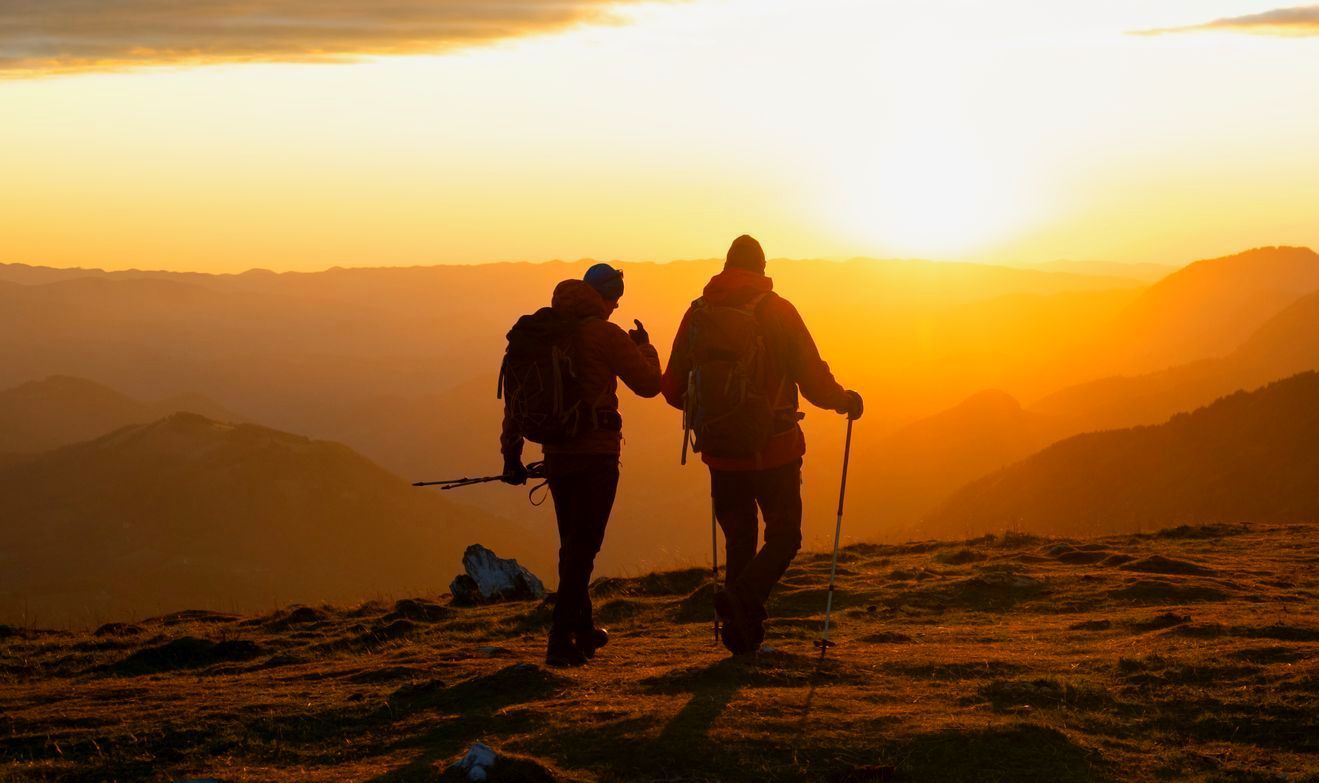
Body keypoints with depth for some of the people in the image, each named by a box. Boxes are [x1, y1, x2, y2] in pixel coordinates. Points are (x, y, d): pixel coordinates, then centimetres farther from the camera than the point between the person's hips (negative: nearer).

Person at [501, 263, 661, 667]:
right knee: (583, 546, -5)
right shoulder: (605, 334, -9)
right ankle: (562, 640, -12)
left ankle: (582, 628, 32)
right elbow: (649, 383, -4)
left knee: (574, 544, 19)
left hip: (556, 453, 6)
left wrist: (511, 452, 16)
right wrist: (644, 346, 16)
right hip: (595, 454, -6)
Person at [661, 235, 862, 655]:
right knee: (783, 536, 6)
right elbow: (813, 378, -8)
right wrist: (844, 400, 12)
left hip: (721, 452, 3)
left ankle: (741, 635, 10)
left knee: (739, 539, 15)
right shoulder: (777, 310, -7)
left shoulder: (697, 313, 2)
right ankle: (745, 595, -21)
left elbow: (673, 389, 6)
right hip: (773, 451, -3)